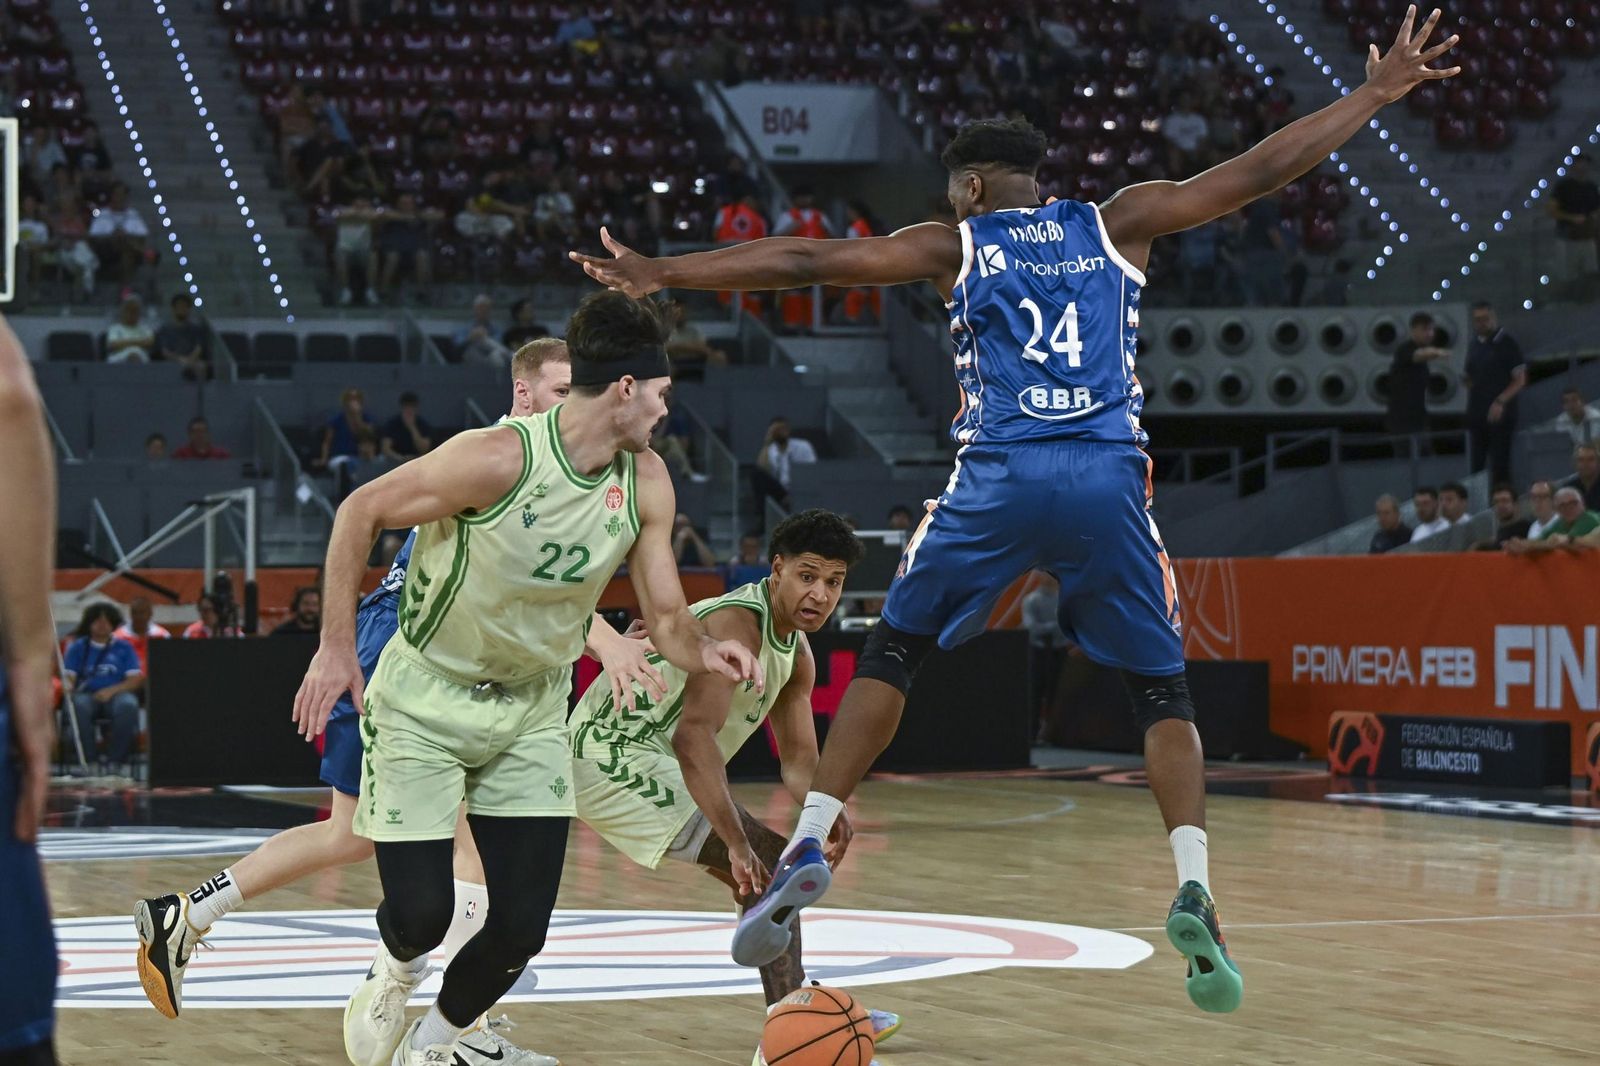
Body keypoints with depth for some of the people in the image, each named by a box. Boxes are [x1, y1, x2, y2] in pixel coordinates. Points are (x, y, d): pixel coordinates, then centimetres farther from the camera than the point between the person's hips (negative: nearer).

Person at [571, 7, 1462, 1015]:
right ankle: (1194, 893, -9)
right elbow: (1257, 173, 15)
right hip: (1110, 479, 1)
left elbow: (805, 261, 11)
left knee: (891, 653, 17)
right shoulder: (1116, 224, 16)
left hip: (1000, 478, -1)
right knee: (1163, 690, 11)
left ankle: (810, 846, 5)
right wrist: (1378, 93, 23)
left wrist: (660, 273, 16)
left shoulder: (954, 246, 14)